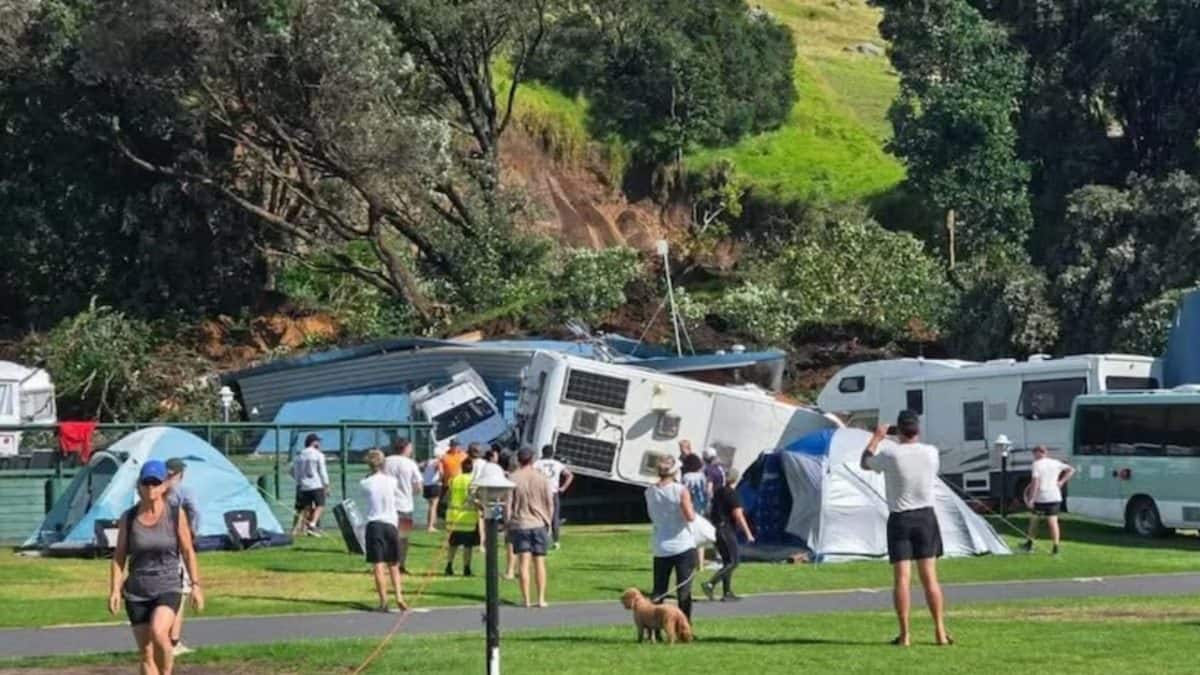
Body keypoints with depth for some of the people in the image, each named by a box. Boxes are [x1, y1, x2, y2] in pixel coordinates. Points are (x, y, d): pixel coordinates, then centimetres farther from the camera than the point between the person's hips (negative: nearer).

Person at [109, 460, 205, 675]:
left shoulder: (176, 515, -2)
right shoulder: (128, 518, 1)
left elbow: (188, 552, 2)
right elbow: (119, 557, 3)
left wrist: (196, 585, -4)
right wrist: (115, 590, -6)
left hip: (168, 589, -2)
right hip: (136, 593, 2)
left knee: (158, 632, -28)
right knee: (146, 654, 2)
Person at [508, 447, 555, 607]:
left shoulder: (513, 479, -4)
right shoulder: (541, 478, 0)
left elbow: (508, 504, -4)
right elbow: (549, 503, 3)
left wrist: (508, 524, 5)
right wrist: (548, 521, 13)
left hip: (519, 524, -1)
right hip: (539, 524, 1)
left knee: (524, 562, -1)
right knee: (539, 562, 6)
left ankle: (526, 599, -2)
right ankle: (541, 598, 4)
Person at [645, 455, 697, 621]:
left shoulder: (650, 492, 1)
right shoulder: (681, 491, -13)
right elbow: (690, 517, -17)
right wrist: (693, 512, 3)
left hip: (660, 547, 4)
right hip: (683, 545, -4)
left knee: (658, 591, 9)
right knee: (684, 590, 1)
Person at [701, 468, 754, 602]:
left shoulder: (718, 492, 11)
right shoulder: (732, 494, -14)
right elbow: (738, 516, -17)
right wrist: (748, 533, -14)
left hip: (716, 529, 9)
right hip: (727, 530, -9)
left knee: (727, 562, 14)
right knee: (733, 561, -5)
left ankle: (727, 593, 13)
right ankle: (710, 584, -17)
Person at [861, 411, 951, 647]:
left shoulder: (890, 454, -12)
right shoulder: (931, 453, -3)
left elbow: (865, 463, 8)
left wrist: (876, 437, 21)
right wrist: (914, 439, 29)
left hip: (899, 519, -2)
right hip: (925, 516, 2)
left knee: (902, 578, -1)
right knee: (930, 577, 5)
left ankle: (904, 634, -3)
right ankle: (940, 631, 4)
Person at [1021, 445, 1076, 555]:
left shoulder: (1036, 464, -7)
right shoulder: (1055, 463, 8)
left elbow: (1035, 482, -16)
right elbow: (1071, 470, 13)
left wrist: (1031, 499, -15)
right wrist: (1061, 482, 8)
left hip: (1040, 497, -4)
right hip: (1055, 496, 4)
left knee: (1033, 518, 15)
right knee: (1053, 521, 1)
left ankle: (1029, 543, 22)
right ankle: (1055, 547, -6)